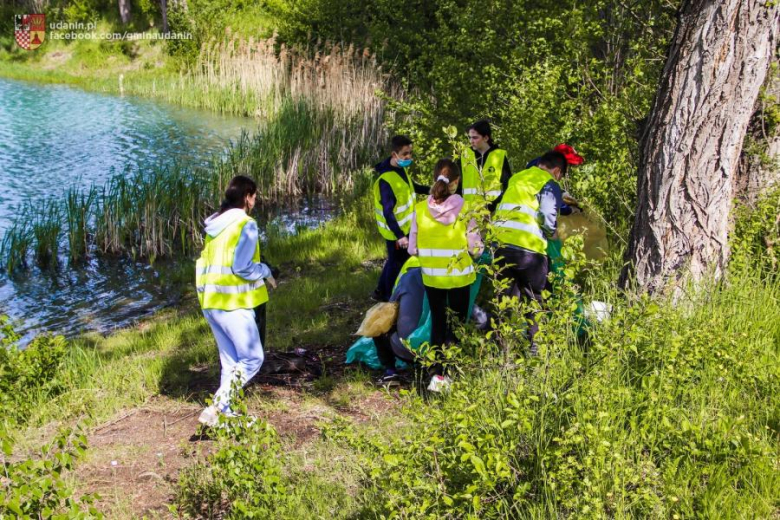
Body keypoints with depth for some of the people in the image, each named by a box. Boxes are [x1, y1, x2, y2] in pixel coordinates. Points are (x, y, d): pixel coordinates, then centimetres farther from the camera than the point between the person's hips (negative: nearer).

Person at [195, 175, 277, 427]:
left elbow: (204, 264, 15)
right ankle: (215, 409, -10)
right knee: (252, 359, -1)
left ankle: (226, 412, 16)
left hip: (211, 302, 8)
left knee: (230, 361, 16)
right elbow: (241, 266, -18)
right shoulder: (245, 224, -11)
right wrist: (265, 272, -2)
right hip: (233, 303, -8)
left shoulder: (214, 224, 13)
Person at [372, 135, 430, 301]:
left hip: (405, 225, 9)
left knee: (395, 261, 22)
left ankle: (381, 292, 38)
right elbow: (387, 212, -31)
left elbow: (409, 186, 20)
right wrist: (399, 236, -36)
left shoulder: (401, 167, -2)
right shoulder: (386, 180, -30)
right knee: (396, 263, 7)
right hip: (395, 230, -9)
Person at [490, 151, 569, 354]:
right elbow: (548, 221, -10)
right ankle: (534, 347, 10)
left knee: (506, 298, 15)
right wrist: (550, 235, 9)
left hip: (503, 247, 5)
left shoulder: (516, 179, 19)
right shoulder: (550, 185, -2)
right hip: (529, 250, -5)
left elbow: (498, 212, 23)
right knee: (533, 301, 9)